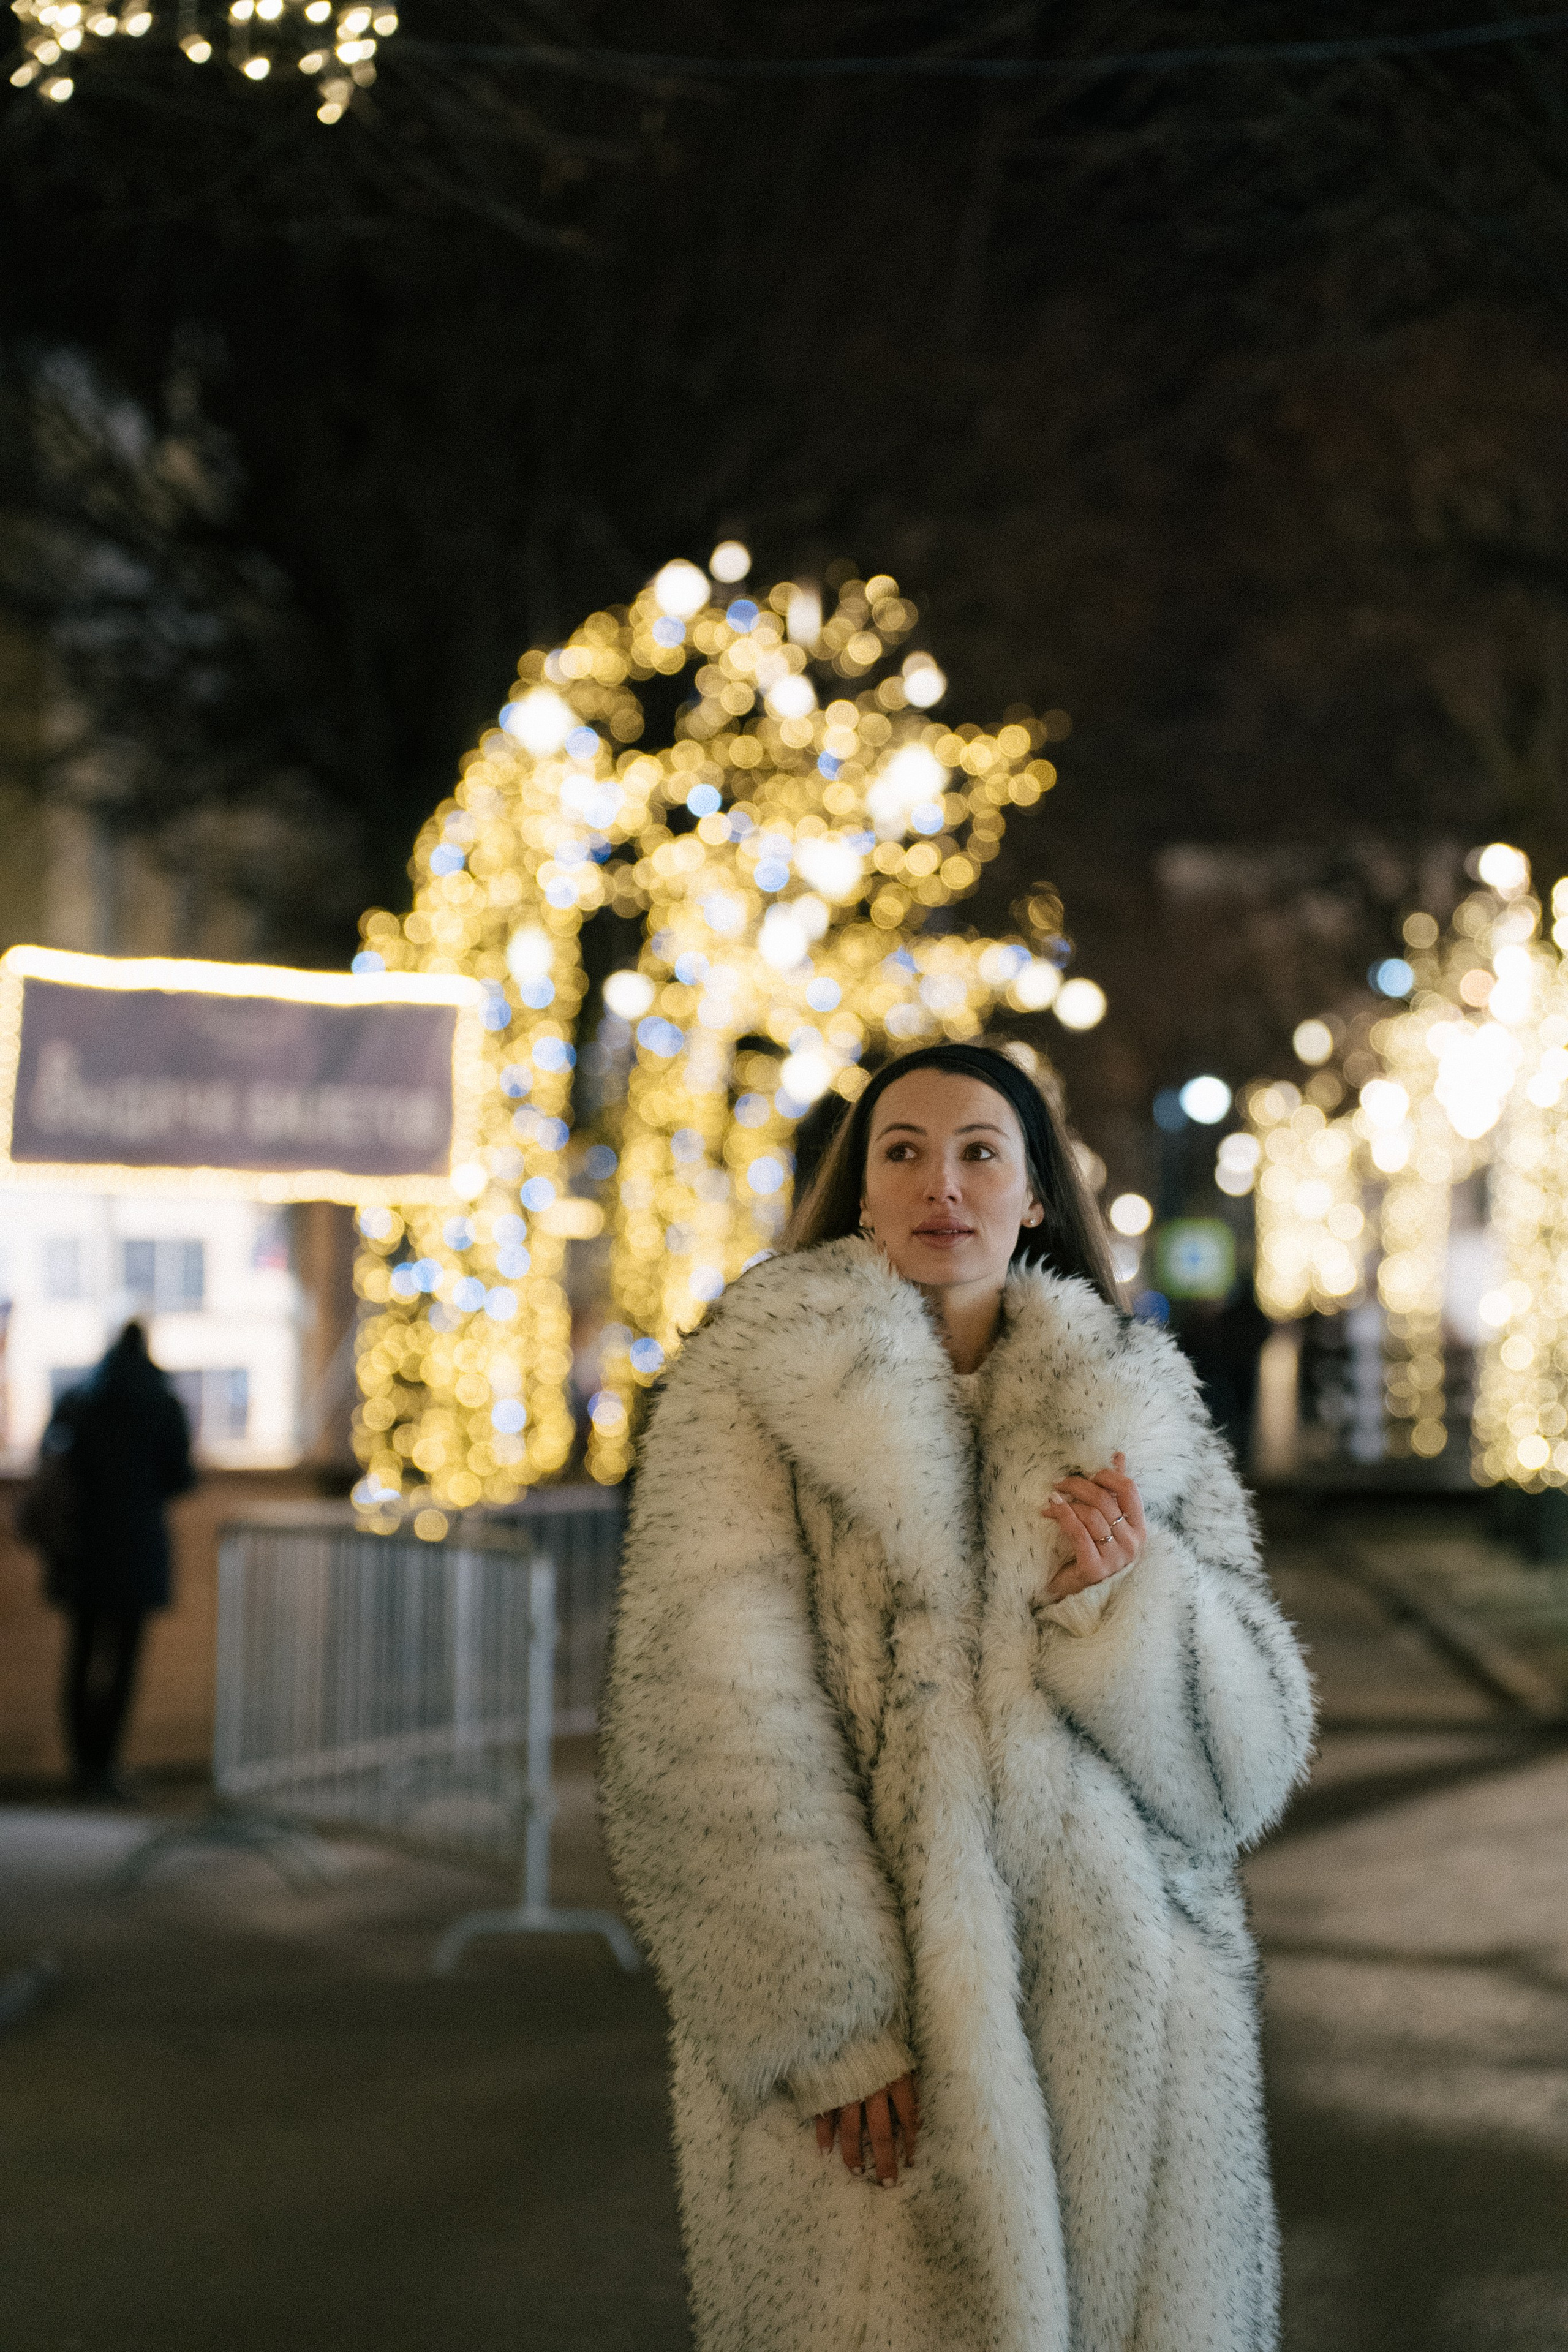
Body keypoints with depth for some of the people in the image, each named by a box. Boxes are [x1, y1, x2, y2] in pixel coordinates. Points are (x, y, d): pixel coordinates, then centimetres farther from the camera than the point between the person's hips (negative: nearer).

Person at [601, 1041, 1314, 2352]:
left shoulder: (1136, 1405, 11)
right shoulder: (755, 1385, 1)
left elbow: (1256, 1754, 8)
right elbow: (707, 1729, -8)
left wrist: (1131, 1602, -11)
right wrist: (825, 2023, -15)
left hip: (1119, 2026, 3)